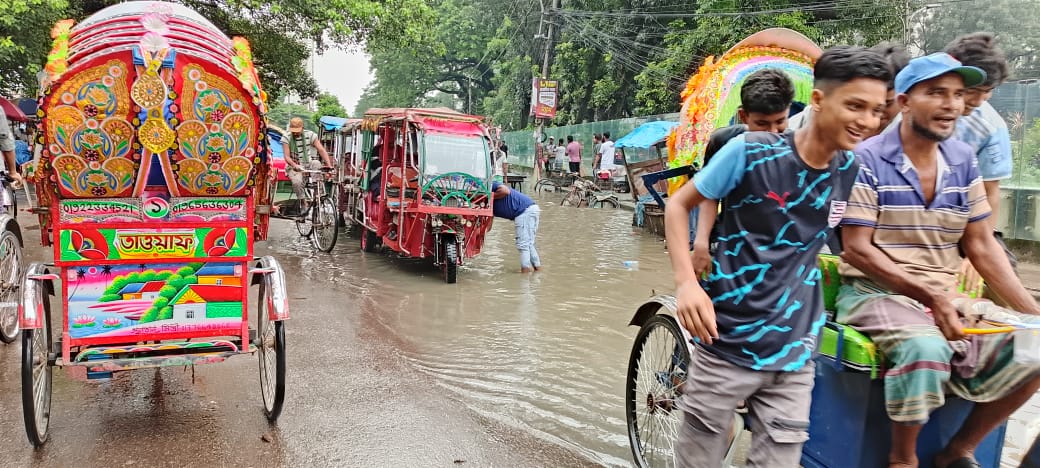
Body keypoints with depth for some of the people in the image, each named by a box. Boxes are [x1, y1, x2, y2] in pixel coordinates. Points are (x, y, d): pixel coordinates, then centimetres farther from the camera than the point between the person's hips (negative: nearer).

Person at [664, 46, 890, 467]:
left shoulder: (854, 171, 1)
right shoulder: (751, 150, -13)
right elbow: (678, 204, -6)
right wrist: (687, 283, -18)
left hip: (794, 353, 4)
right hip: (727, 342, -3)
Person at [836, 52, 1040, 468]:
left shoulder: (963, 161, 8)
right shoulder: (866, 161, -11)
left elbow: (982, 246, 10)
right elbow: (857, 250, -14)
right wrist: (930, 297, -21)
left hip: (945, 299, 7)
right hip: (875, 294, -7)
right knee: (927, 348, -34)